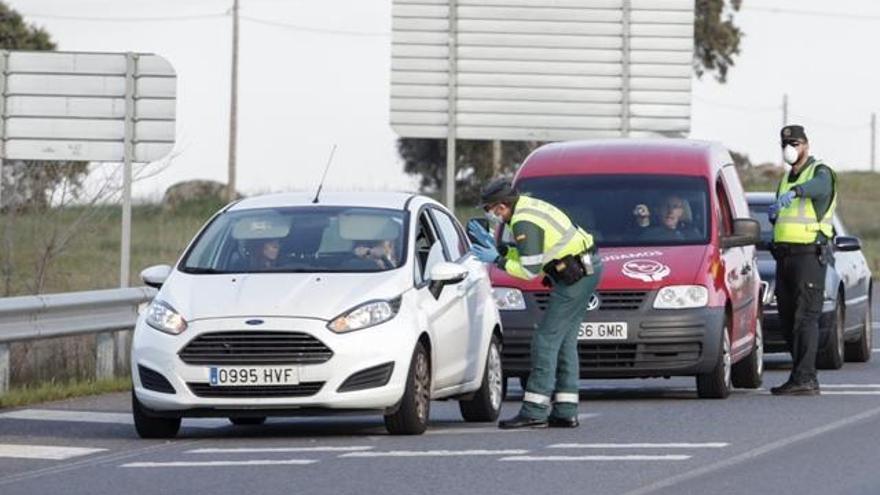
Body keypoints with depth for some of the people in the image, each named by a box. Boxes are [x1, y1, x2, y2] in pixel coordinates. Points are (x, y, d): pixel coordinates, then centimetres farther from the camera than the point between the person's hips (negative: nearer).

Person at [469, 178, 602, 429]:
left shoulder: (524, 223, -17)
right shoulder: (529, 207, 14)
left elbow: (530, 270, -17)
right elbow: (527, 255, 21)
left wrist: (497, 260, -7)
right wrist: (496, 246, 16)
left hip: (576, 274, -10)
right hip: (588, 268, 10)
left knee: (547, 339, -8)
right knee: (564, 341, 12)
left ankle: (535, 411, -10)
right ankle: (565, 411, 11)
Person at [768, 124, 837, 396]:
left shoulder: (821, 172, -4)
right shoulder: (786, 178, 21)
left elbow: (818, 186, -31)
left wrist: (793, 193, -51)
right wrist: (773, 213, 3)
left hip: (809, 254, -8)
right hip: (784, 255, 8)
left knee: (805, 317, -14)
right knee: (787, 320, 7)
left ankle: (803, 379, -20)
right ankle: (806, 376, 14)